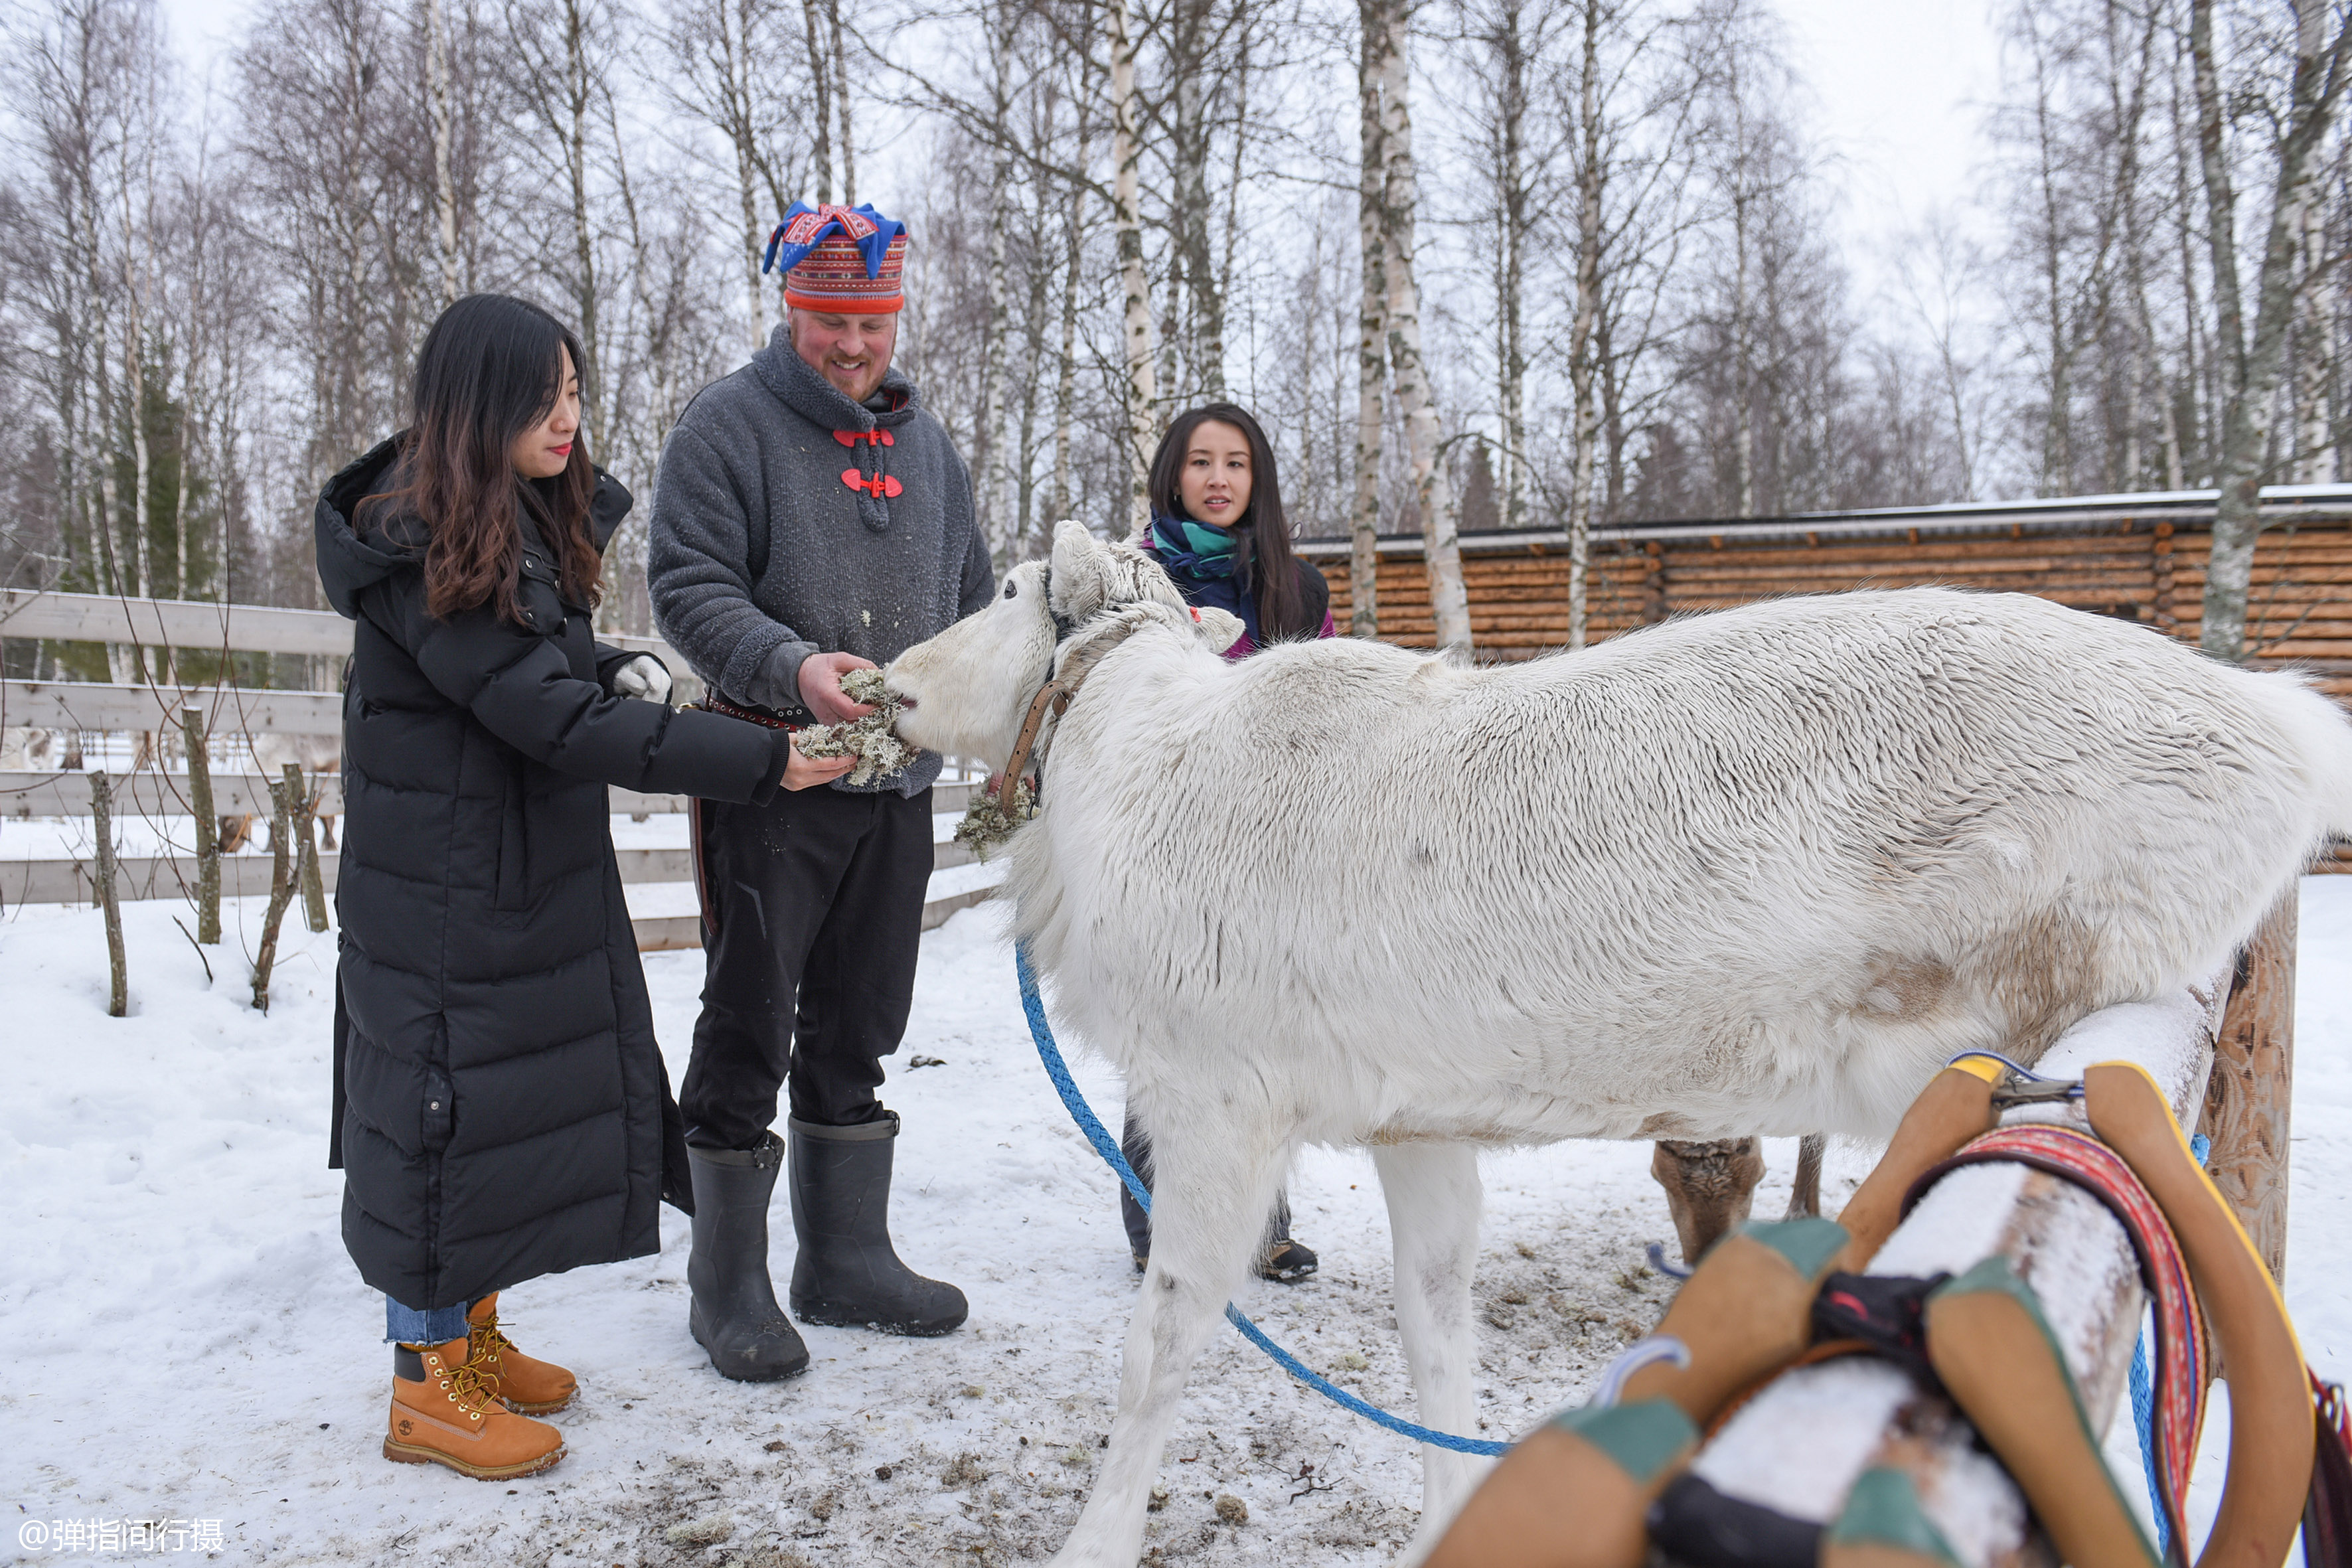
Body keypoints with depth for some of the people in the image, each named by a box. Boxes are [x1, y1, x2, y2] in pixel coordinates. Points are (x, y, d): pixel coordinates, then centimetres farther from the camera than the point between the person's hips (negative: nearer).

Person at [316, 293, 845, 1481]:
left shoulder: (534, 520, 8)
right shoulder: (421, 548, -21)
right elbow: (553, 716, -27)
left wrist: (624, 674, -6)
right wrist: (757, 763, -29)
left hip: (541, 868, 9)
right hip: (445, 881, -9)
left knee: (535, 1092, 15)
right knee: (445, 1100, 2)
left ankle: (474, 1334, 32)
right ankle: (428, 1390, 18)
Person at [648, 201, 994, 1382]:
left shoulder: (925, 442, 16)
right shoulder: (727, 424, -3)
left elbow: (972, 599, 20)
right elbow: (688, 586, -12)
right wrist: (792, 668, -28)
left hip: (898, 783, 6)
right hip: (771, 782, -5)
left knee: (857, 1029, 14)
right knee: (749, 1030, 1)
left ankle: (847, 1257, 27)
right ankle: (728, 1283, 16)